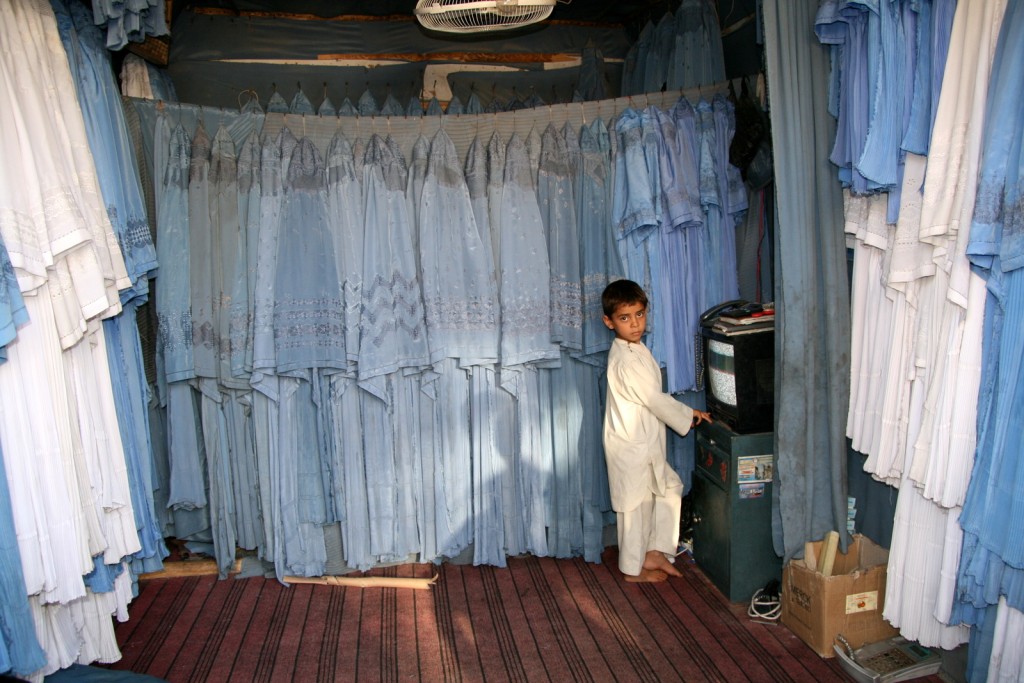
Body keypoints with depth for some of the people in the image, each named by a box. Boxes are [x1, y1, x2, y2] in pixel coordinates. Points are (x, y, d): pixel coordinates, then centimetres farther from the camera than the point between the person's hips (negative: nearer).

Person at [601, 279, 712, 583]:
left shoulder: (634, 348, 6)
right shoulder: (627, 360, -26)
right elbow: (655, 400, -21)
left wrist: (685, 412, 8)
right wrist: (690, 414, -7)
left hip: (645, 442, 9)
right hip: (631, 446, -9)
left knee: (669, 490, 17)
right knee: (636, 506, 6)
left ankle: (654, 553, 25)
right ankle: (634, 568, 23)